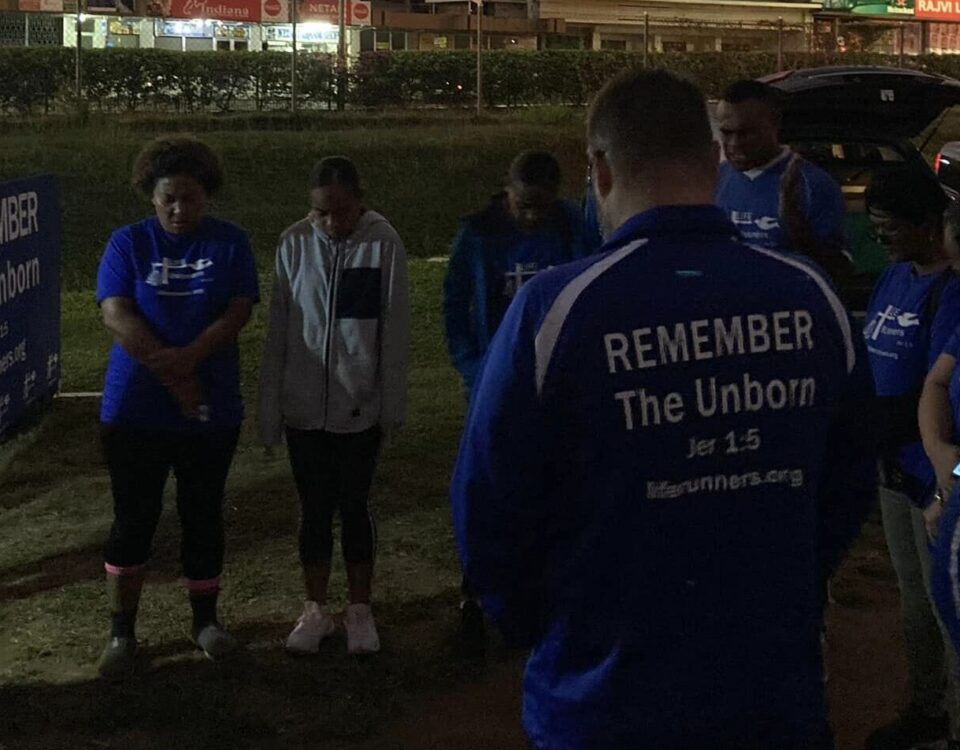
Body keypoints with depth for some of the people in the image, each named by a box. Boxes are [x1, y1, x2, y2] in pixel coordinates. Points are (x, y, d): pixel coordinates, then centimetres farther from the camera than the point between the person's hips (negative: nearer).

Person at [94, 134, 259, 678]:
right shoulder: (129, 244, -1)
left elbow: (239, 311, -8)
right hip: (136, 410, -1)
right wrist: (173, 379, -17)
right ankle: (122, 632, 16)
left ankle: (206, 619, 28)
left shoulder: (230, 243, 1)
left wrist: (188, 356, -23)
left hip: (212, 410, 1)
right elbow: (117, 315, -11)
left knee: (203, 515, 11)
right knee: (134, 518, 4)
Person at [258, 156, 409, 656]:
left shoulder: (384, 244, -9)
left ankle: (360, 610, 24)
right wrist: (269, 409, 1)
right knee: (314, 509, 11)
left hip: (360, 407, -2)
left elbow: (395, 332, -5)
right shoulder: (294, 244, -4)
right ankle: (315, 610, 25)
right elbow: (277, 333, 1)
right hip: (303, 405, 2)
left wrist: (392, 406, -4)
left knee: (354, 506, 8)